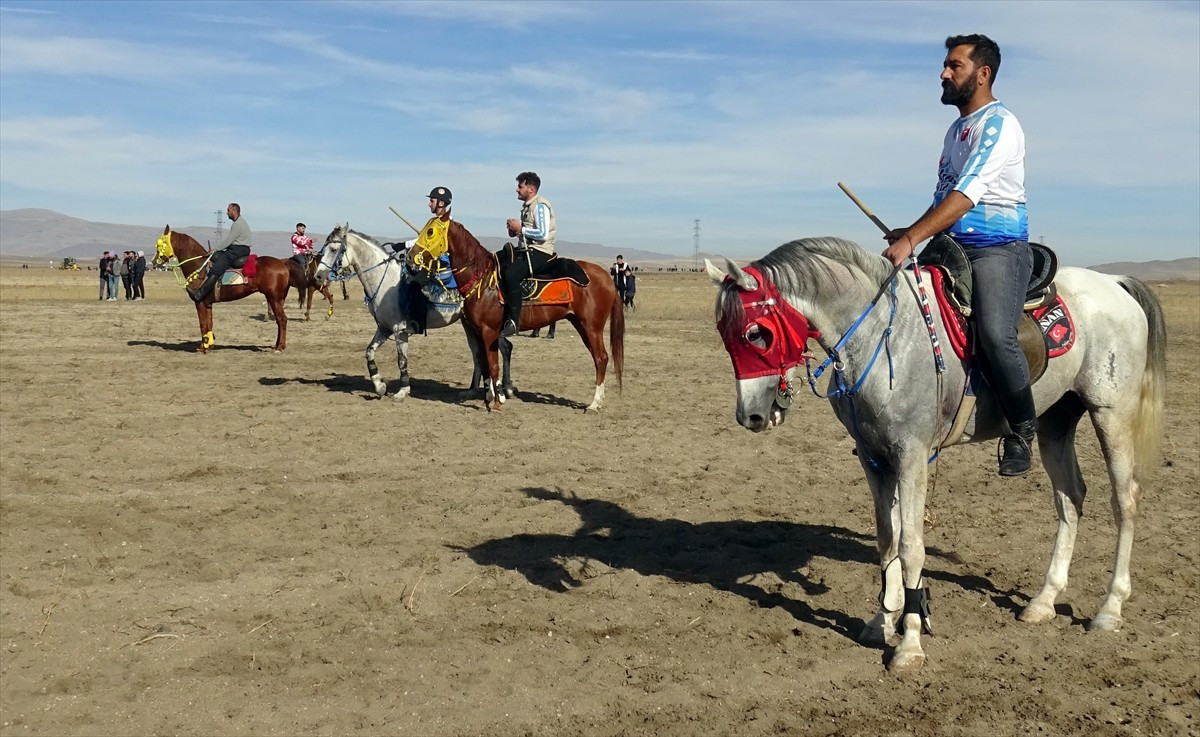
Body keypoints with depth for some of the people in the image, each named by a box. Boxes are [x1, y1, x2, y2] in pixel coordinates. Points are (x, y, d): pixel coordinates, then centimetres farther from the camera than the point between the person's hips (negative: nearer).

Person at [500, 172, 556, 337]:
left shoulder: (540, 206, -11)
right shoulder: (527, 206, 18)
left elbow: (542, 234, -20)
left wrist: (520, 229, -14)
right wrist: (516, 232, 8)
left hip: (540, 253, -10)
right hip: (526, 250, 10)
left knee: (511, 274, -30)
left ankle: (514, 321, -28)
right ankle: (502, 317, 4)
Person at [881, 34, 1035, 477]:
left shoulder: (998, 125, -10)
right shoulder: (956, 129, 18)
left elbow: (966, 195, -21)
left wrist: (911, 239, -27)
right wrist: (913, 232, 10)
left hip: (998, 248, -9)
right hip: (953, 247, 9)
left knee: (994, 335, -28)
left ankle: (1022, 430, -9)